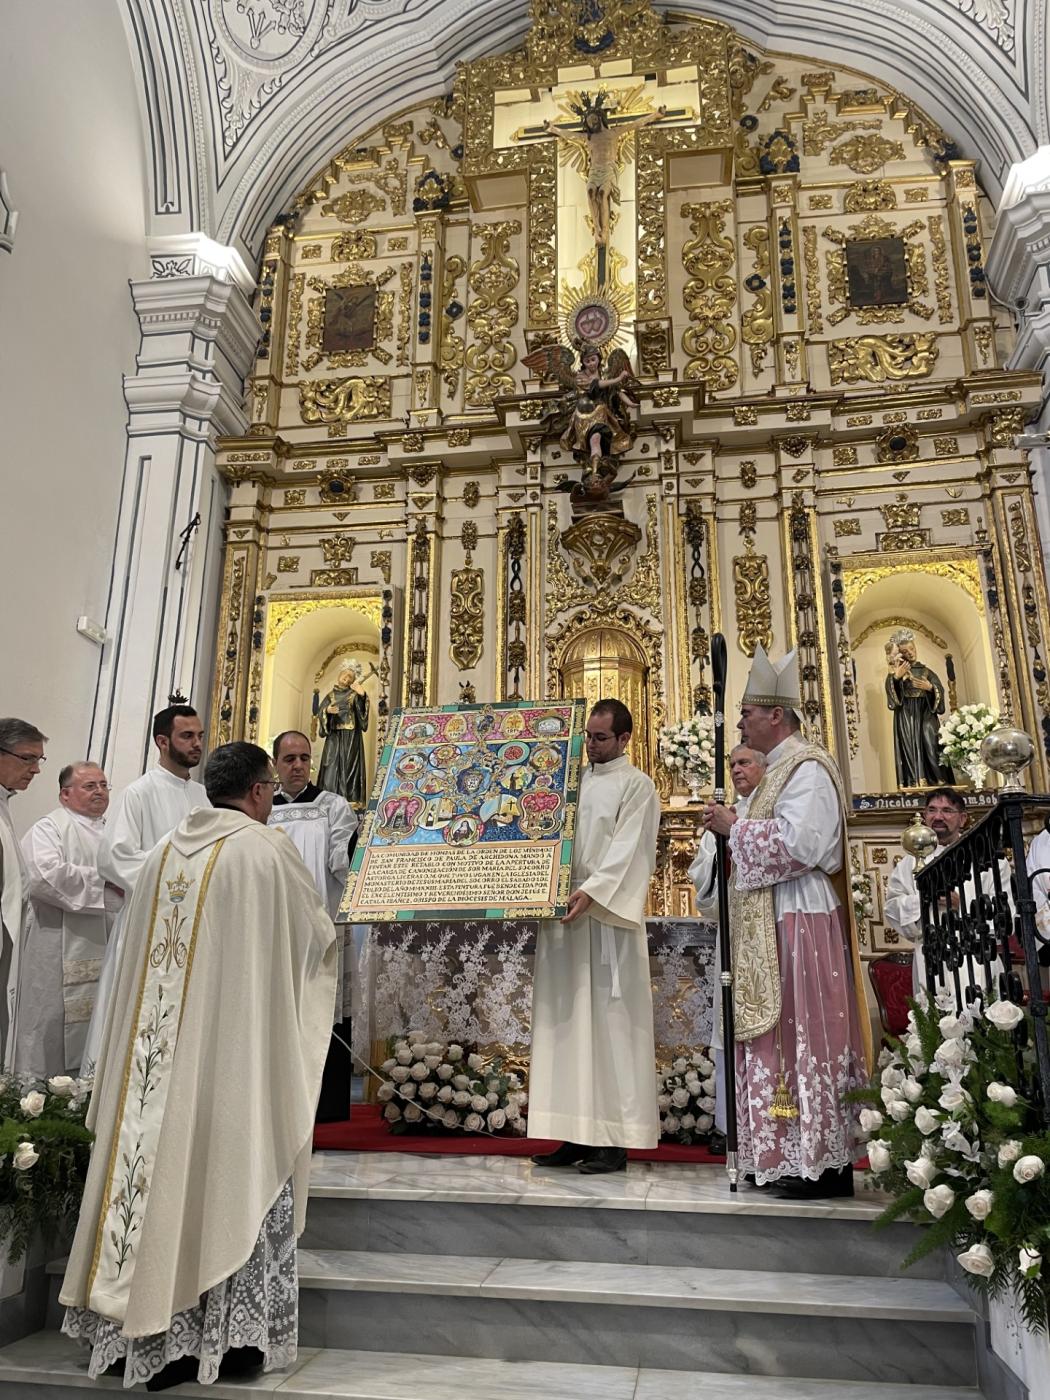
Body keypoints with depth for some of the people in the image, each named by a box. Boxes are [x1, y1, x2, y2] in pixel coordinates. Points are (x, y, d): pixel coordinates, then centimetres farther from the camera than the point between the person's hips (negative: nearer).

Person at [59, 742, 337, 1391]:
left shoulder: (162, 854, 6)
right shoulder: (269, 849, -12)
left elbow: (142, 945, 16)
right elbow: (319, 936, -2)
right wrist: (315, 927, 20)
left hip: (160, 1041, 6)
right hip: (237, 1048, -6)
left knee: (158, 1160, 13)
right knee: (230, 1173, 4)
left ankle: (138, 1327, 24)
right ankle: (226, 1335, 13)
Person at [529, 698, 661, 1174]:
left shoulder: (636, 786, -1)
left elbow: (628, 849, -12)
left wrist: (591, 892, -25)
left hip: (607, 919, -6)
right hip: (563, 913, 7)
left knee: (609, 1021, -3)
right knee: (568, 1021, 7)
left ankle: (614, 1139, 3)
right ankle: (577, 1133, 14)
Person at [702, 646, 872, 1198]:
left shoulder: (805, 768, -11)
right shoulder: (782, 769, 19)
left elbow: (798, 843, -22)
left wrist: (735, 826, -13)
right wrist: (732, 826, 11)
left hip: (799, 920, -10)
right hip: (774, 922, 10)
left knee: (804, 1033, -5)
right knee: (786, 1034, 10)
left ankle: (821, 1163, 3)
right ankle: (799, 1157, 16)